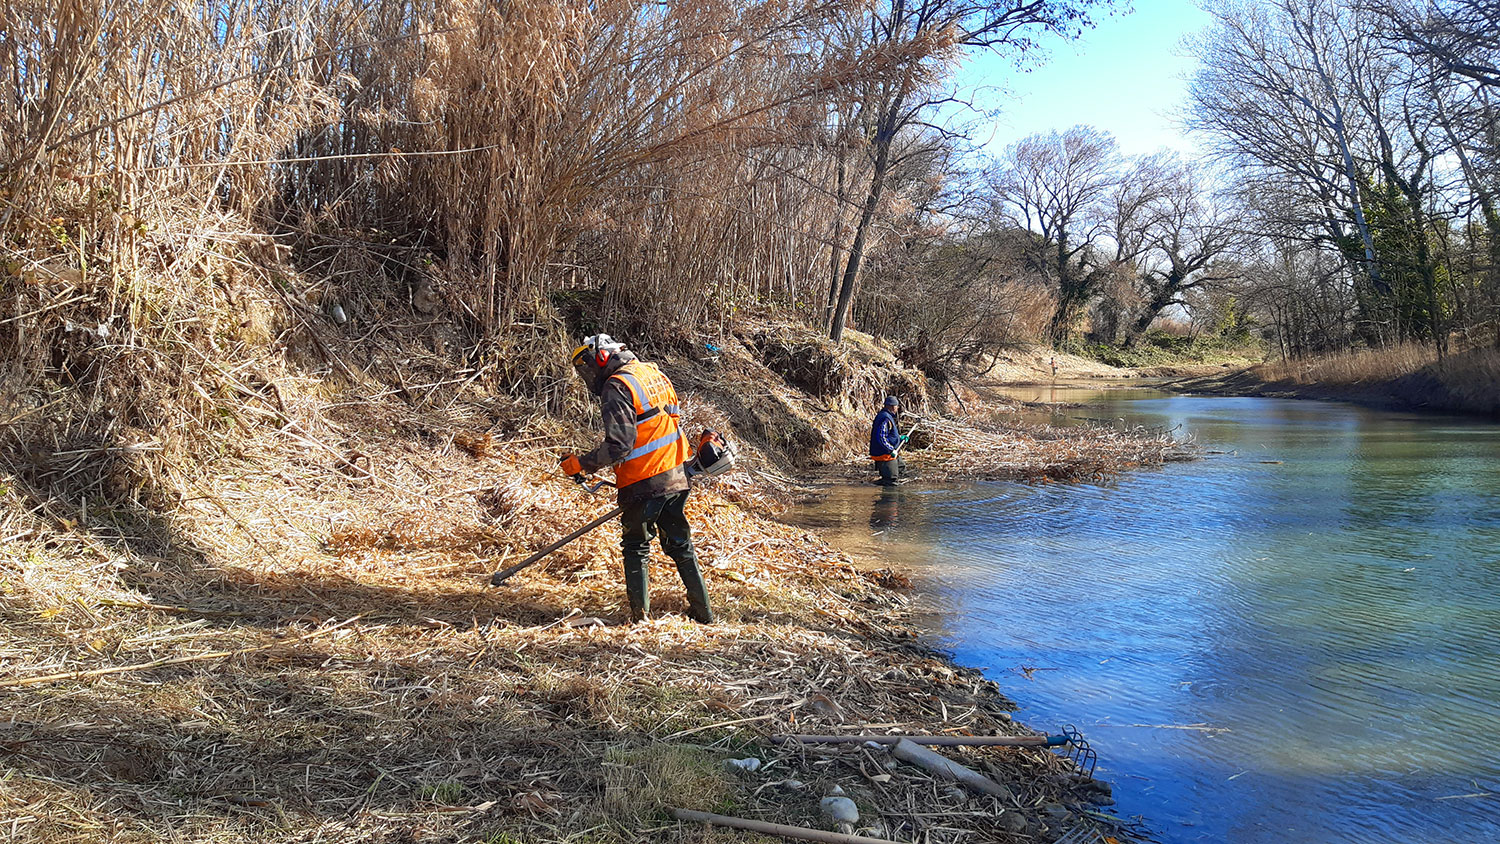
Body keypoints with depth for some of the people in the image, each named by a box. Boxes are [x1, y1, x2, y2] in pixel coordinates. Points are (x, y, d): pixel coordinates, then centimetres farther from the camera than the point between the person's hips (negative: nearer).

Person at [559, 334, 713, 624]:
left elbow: (619, 445, -22)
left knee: (636, 548, 9)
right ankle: (703, 613, 22)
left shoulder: (616, 386, -14)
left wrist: (581, 464, -13)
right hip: (676, 478, 7)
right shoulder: (653, 373, 12)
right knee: (680, 545, 17)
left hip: (644, 483, -7)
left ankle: (640, 618, 11)